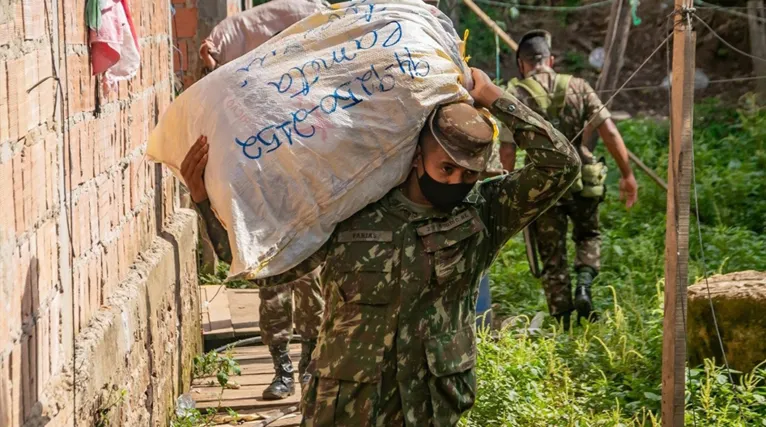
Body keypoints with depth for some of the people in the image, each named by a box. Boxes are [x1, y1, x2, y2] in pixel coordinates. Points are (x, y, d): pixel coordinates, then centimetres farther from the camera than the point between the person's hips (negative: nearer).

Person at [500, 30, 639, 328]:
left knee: (552, 258, 12)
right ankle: (584, 285, 1)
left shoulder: (515, 96, -6)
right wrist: (627, 174, 2)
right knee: (588, 235, 27)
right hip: (581, 181, 2)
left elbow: (507, 152, -11)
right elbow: (609, 132, -4)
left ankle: (563, 324, 12)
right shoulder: (578, 88, 0)